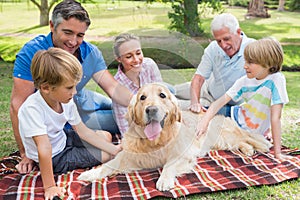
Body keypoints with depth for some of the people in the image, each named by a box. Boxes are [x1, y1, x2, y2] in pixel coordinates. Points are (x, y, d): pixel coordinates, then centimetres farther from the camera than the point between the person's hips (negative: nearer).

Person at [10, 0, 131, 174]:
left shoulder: (91, 53, -16)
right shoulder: (32, 52, -31)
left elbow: (113, 87, -19)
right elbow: (18, 103, -30)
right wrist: (26, 153, -31)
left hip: (82, 101, 5)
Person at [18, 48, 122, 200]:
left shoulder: (66, 101, -15)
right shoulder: (32, 109, -36)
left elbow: (82, 131, -5)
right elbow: (44, 148, -40)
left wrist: (114, 149, -9)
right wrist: (49, 187, -40)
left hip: (62, 140, 7)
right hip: (53, 158, -6)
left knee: (106, 136, 13)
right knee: (105, 155, -5)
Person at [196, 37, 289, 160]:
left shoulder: (276, 80, -24)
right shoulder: (245, 81, -10)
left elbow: (275, 118, -27)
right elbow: (221, 101, -14)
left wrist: (277, 152, -28)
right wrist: (204, 121, -29)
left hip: (250, 133, -5)